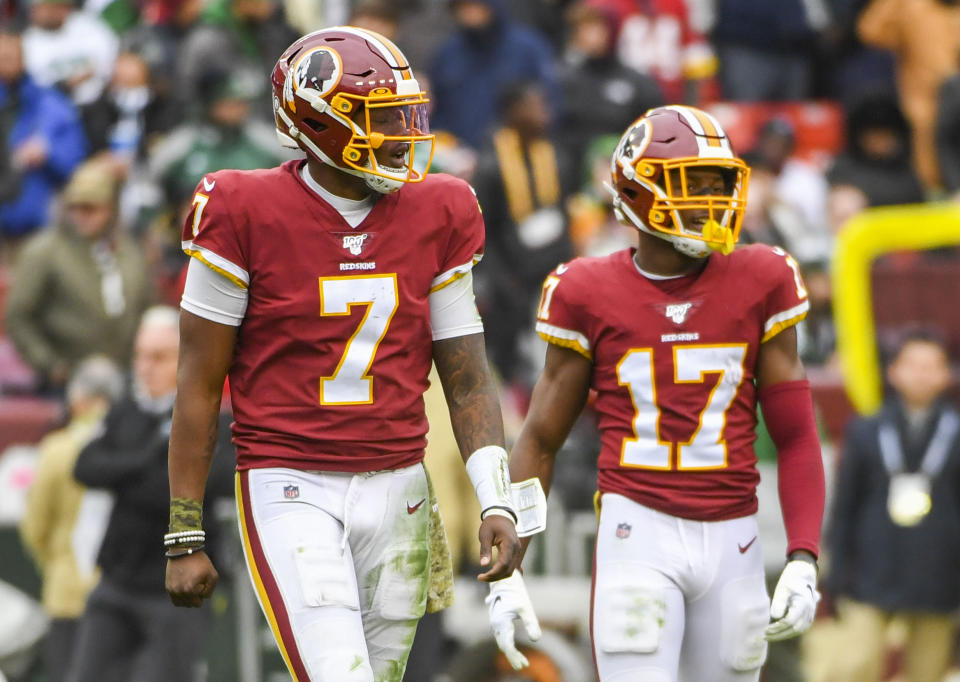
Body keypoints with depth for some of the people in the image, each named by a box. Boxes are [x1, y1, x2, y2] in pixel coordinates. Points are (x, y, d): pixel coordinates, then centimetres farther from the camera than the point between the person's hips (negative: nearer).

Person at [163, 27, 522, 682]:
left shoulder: (436, 218, 4)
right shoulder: (246, 216, -8)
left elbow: (468, 381, 8)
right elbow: (200, 386, -3)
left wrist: (497, 503, -6)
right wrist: (185, 536, -4)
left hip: (397, 489, 5)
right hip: (292, 489, -5)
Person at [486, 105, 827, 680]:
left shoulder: (759, 284, 2)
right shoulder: (590, 296, 0)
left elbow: (796, 437, 5)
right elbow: (541, 441, 7)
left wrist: (803, 562, -5)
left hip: (732, 543, 2)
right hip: (639, 533, -2)